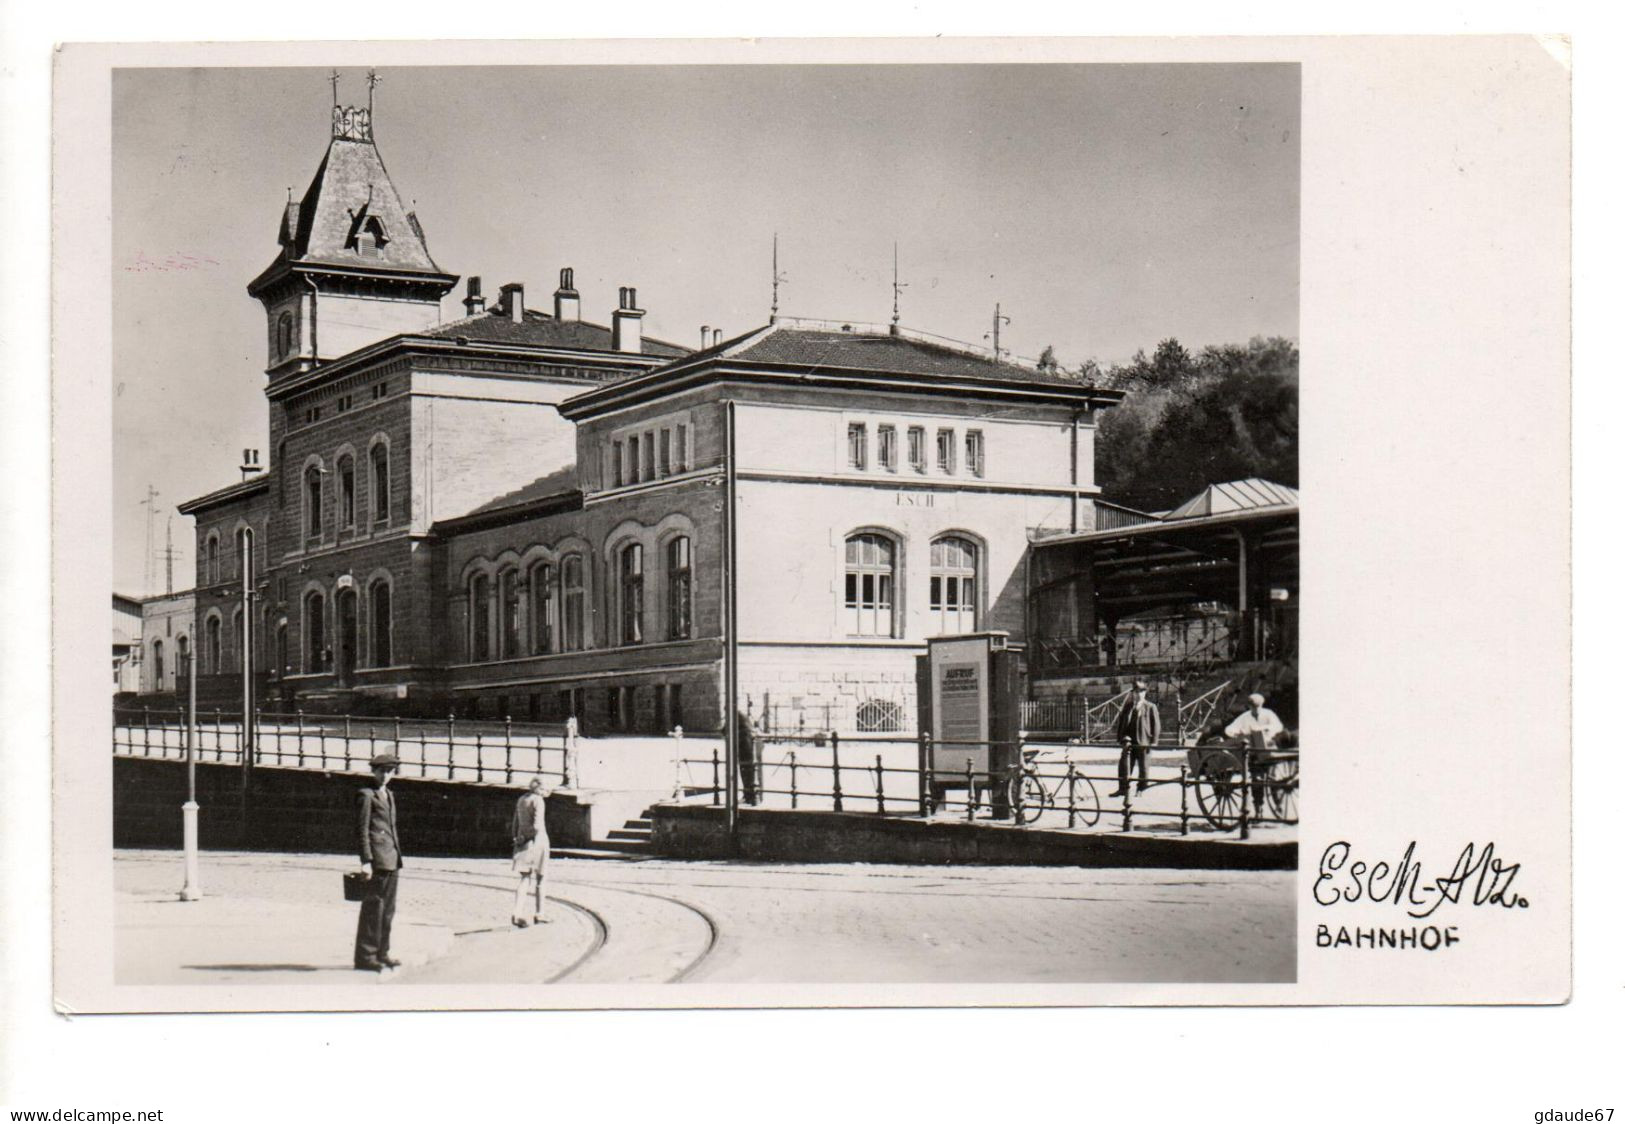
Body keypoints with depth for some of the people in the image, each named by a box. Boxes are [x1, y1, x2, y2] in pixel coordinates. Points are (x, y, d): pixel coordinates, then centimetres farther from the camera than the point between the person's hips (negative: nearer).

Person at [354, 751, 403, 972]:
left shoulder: (389, 795, 20)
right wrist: (366, 860, -16)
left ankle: (381, 953, 19)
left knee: (388, 909, 11)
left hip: (391, 859, 8)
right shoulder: (366, 795, -4)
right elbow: (363, 829, -10)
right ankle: (365, 957, -5)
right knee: (373, 907, -8)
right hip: (377, 859, -8)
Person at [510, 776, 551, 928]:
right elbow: (537, 824, -20)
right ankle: (538, 914, 15)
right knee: (540, 878, 9)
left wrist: (517, 839, 19)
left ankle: (517, 914, -14)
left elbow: (516, 824, 15)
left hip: (522, 842, 6)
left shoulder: (521, 800, 12)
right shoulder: (538, 800, -11)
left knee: (525, 879, 2)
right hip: (537, 840, -6)